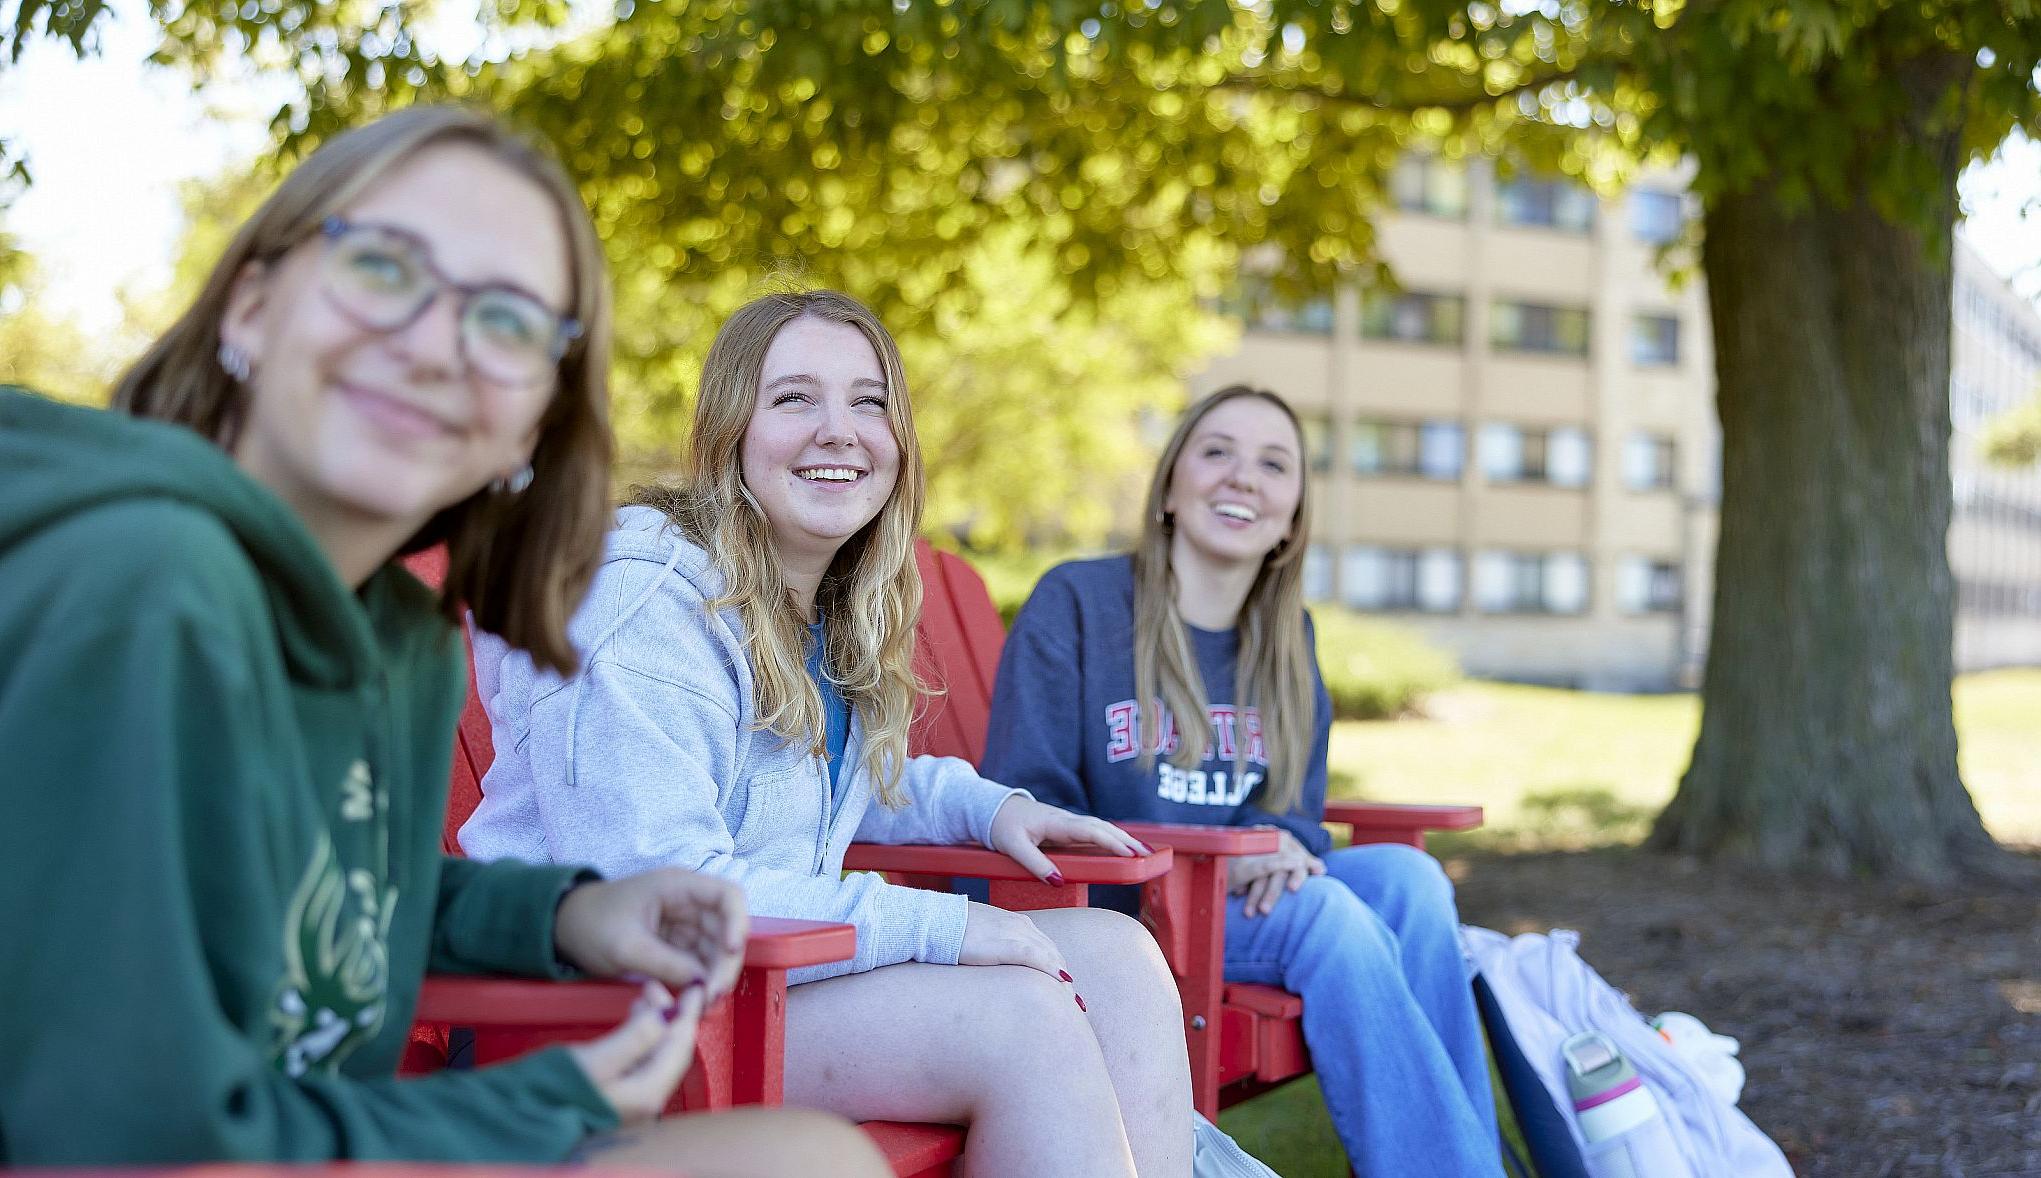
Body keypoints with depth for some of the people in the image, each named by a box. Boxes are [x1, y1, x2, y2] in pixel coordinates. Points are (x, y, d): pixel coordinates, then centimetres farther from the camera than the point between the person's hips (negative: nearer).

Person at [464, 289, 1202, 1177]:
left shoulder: (832, 611, 13)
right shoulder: (646, 597, -18)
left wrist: (988, 807, 12)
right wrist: (937, 924, -24)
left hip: (775, 965, 9)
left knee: (1118, 957, -5)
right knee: (1023, 1020, -23)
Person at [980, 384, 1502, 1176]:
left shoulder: (1287, 639, 12)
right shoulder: (1075, 603, -6)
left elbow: (1298, 808, 16)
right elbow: (1026, 808, -10)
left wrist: (1283, 845, -12)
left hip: (1242, 900, 6)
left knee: (1407, 877, -21)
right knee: (1324, 910, -29)